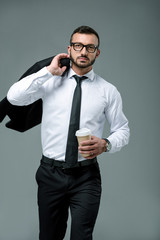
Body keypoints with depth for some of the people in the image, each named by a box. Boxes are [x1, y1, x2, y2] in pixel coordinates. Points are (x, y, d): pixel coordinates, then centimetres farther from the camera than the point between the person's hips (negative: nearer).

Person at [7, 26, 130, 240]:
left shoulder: (108, 91, 2)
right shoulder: (50, 82, 1)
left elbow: (122, 130, 7)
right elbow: (14, 97, -13)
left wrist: (106, 144, -14)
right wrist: (49, 71, -12)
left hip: (86, 176, -1)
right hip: (50, 172, 1)